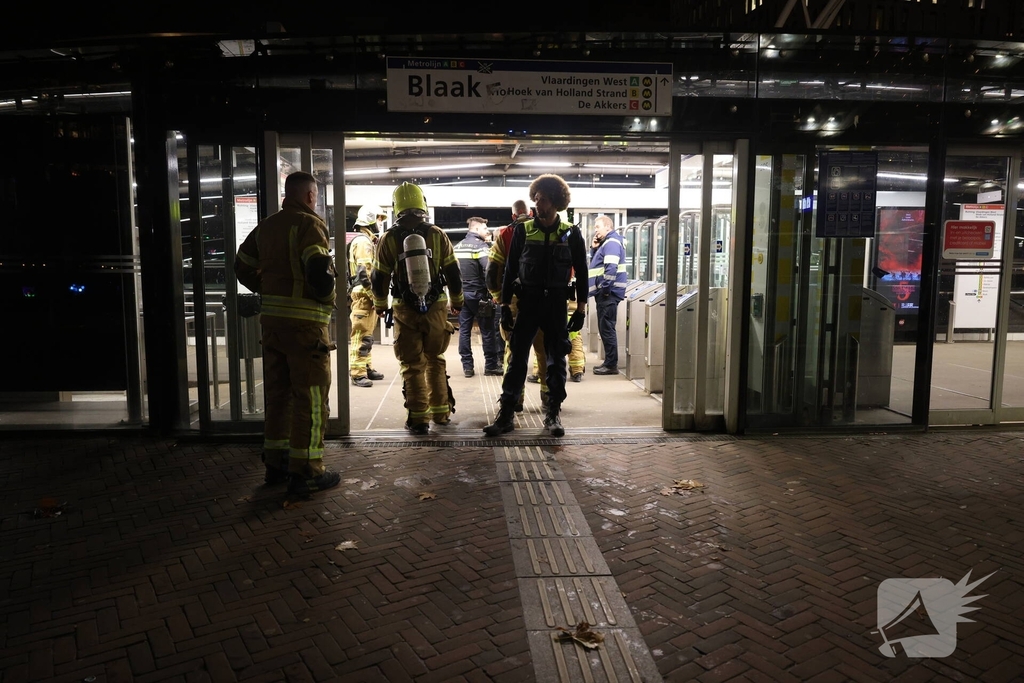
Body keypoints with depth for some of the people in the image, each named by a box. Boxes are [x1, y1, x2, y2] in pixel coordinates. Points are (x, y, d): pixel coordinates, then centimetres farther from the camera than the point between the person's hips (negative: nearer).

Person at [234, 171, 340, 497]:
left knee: (278, 394, 16)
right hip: (304, 323, -8)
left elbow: (243, 268, 20)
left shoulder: (266, 226, 14)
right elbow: (319, 271, -23)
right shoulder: (309, 224, -11)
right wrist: (328, 297, -6)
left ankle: (275, 464, 26)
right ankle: (305, 472, 3)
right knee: (311, 397, -1)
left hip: (271, 320, 8)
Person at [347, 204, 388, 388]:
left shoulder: (368, 241, 20)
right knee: (360, 335, -9)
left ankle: (367, 368, 24)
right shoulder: (362, 242, -13)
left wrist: (375, 295, 21)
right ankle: (358, 373, -7)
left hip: (367, 295, 11)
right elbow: (364, 272, -21)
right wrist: (375, 295, -21)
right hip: (363, 295, -11)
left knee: (366, 335, 16)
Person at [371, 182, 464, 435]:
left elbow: (379, 277, 3)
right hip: (436, 307, 2)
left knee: (413, 365, 6)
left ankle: (418, 418, 5)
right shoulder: (437, 235, -3)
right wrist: (457, 301, 16)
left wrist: (380, 304, 20)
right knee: (435, 360, 17)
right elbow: (452, 272, 2)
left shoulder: (389, 239, -4)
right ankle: (441, 411, 23)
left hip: (405, 310, -1)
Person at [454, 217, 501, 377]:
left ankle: (467, 366, 7)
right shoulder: (480, 245, -10)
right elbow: (489, 269, -23)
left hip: (461, 293, 6)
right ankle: (491, 365, 7)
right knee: (487, 331, 2)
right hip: (478, 294, -6)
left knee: (464, 330, 6)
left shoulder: (457, 247, 12)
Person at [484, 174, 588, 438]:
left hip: (556, 304, 0)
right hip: (527, 302, 0)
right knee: (517, 359, 1)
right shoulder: (523, 231, 1)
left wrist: (581, 308, 0)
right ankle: (506, 413, 8)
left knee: (556, 360, 7)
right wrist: (505, 305, 0)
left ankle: (553, 413, 17)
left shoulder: (571, 234, 0)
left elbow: (581, 272, 4)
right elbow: (510, 269, 4)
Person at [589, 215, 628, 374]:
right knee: (605, 328, 13)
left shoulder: (612, 242, -11)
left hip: (608, 293, -10)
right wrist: (595, 249, 11)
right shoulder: (606, 243, 20)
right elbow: (597, 265, 22)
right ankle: (609, 362, 19)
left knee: (607, 329, -7)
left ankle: (611, 365, -3)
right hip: (605, 293, 10)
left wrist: (604, 288, -20)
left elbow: (611, 268, -22)